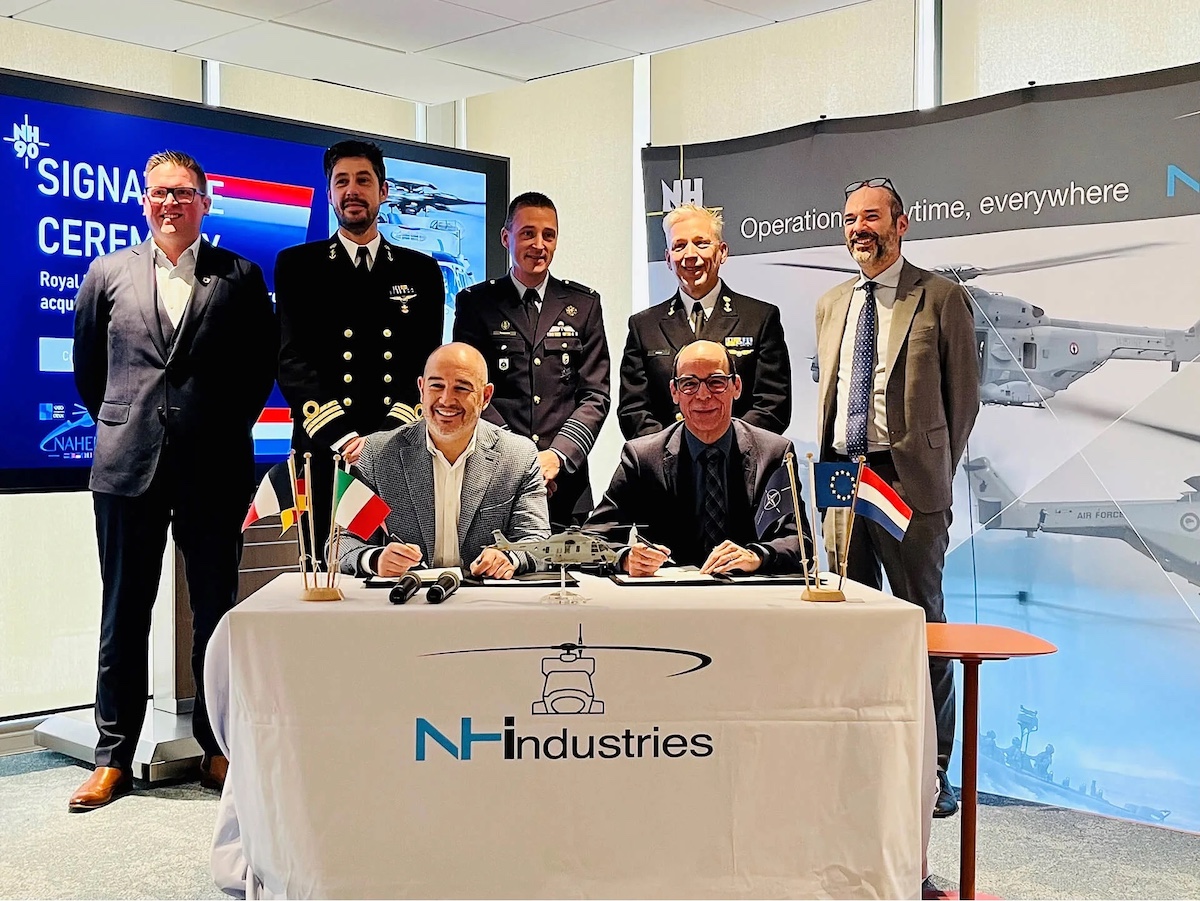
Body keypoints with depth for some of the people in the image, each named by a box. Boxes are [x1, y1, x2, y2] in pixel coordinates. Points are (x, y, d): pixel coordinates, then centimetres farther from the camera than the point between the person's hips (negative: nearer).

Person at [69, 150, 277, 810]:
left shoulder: (240, 278, 5)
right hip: (128, 466, 1)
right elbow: (87, 365, 17)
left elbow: (263, 362, 10)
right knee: (123, 614, 7)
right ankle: (113, 758, 17)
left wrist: (228, 426, 7)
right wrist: (121, 426, 14)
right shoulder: (108, 274, 9)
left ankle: (217, 748, 19)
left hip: (214, 467, -1)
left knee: (216, 611, 6)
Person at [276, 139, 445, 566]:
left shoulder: (422, 271, 14)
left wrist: (385, 439, -10)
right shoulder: (297, 266, 11)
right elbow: (293, 363, 1)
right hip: (325, 455, -1)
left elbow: (428, 365, 6)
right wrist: (343, 438, -13)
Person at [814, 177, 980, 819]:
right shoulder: (831, 305, 15)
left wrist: (935, 475, -1)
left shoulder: (941, 298, -1)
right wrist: (829, 465, 12)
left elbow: (963, 397, 0)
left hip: (907, 479, -5)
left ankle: (933, 766, 12)